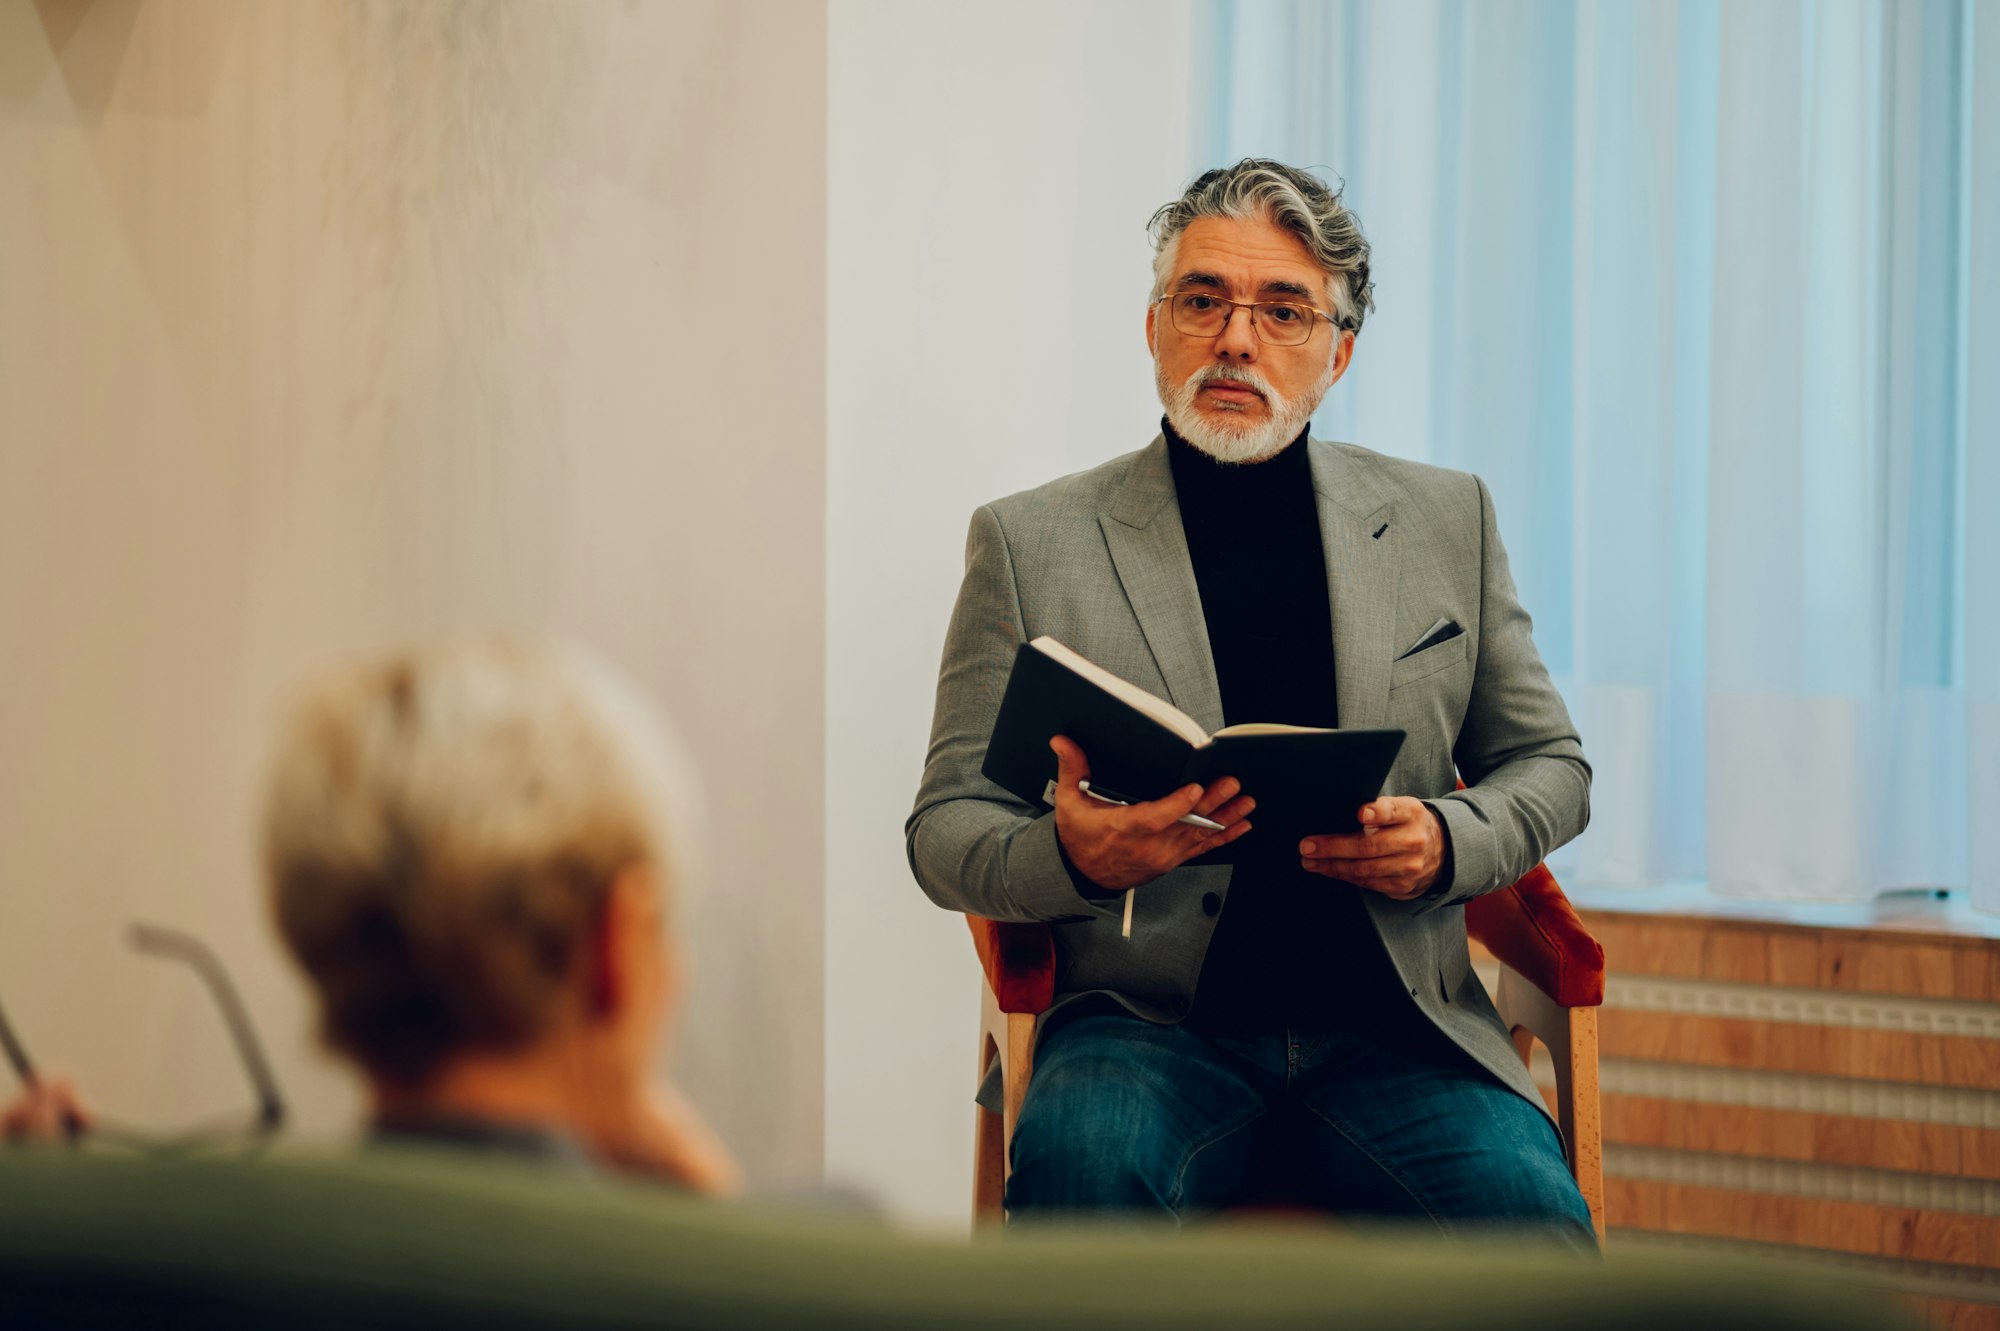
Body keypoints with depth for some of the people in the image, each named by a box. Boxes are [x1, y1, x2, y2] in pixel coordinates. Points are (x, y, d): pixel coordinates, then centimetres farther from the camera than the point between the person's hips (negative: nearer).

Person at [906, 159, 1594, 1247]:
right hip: (1152, 1026, -1)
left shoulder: (1447, 521, 14)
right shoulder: (1031, 542, 8)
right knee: (1079, 1164, -36)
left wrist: (1448, 842, -3)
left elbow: (1547, 763, 21)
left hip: (1391, 1036, 2)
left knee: (1534, 1225, -28)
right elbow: (944, 828, 7)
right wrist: (1072, 857, -18)